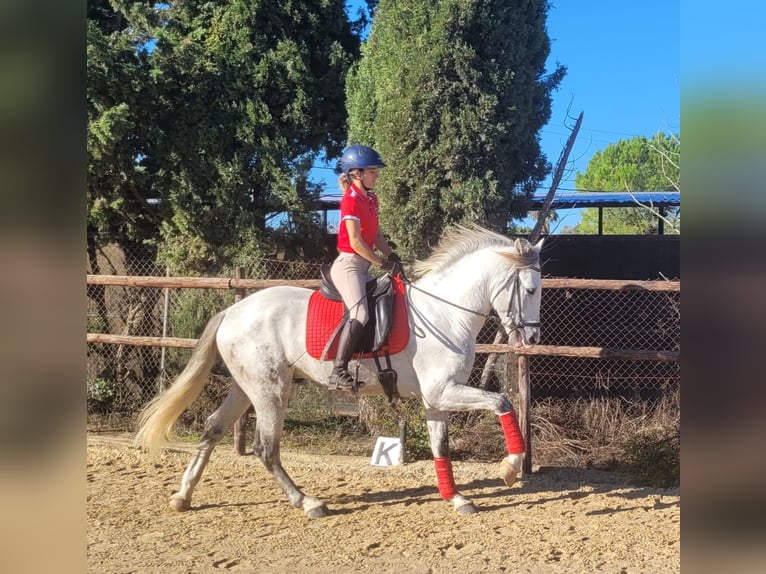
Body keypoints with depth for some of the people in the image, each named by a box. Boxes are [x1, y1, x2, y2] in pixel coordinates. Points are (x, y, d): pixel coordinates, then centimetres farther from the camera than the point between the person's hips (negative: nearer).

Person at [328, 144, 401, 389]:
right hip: (348, 264, -10)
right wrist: (383, 263, -16)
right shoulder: (351, 200, -12)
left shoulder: (371, 199, 15)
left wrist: (392, 256, -1)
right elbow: (356, 242, -18)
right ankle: (338, 371, -25)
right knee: (360, 315, -25)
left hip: (363, 267, 10)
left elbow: (376, 235, 14)